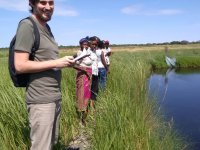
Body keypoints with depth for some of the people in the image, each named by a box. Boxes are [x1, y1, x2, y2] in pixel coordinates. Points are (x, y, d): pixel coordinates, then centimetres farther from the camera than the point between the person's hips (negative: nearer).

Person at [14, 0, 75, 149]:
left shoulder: (47, 27, 14)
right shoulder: (27, 25, -11)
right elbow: (20, 65, -18)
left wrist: (65, 62, 5)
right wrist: (56, 63, -18)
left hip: (55, 97, 9)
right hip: (41, 100, -9)